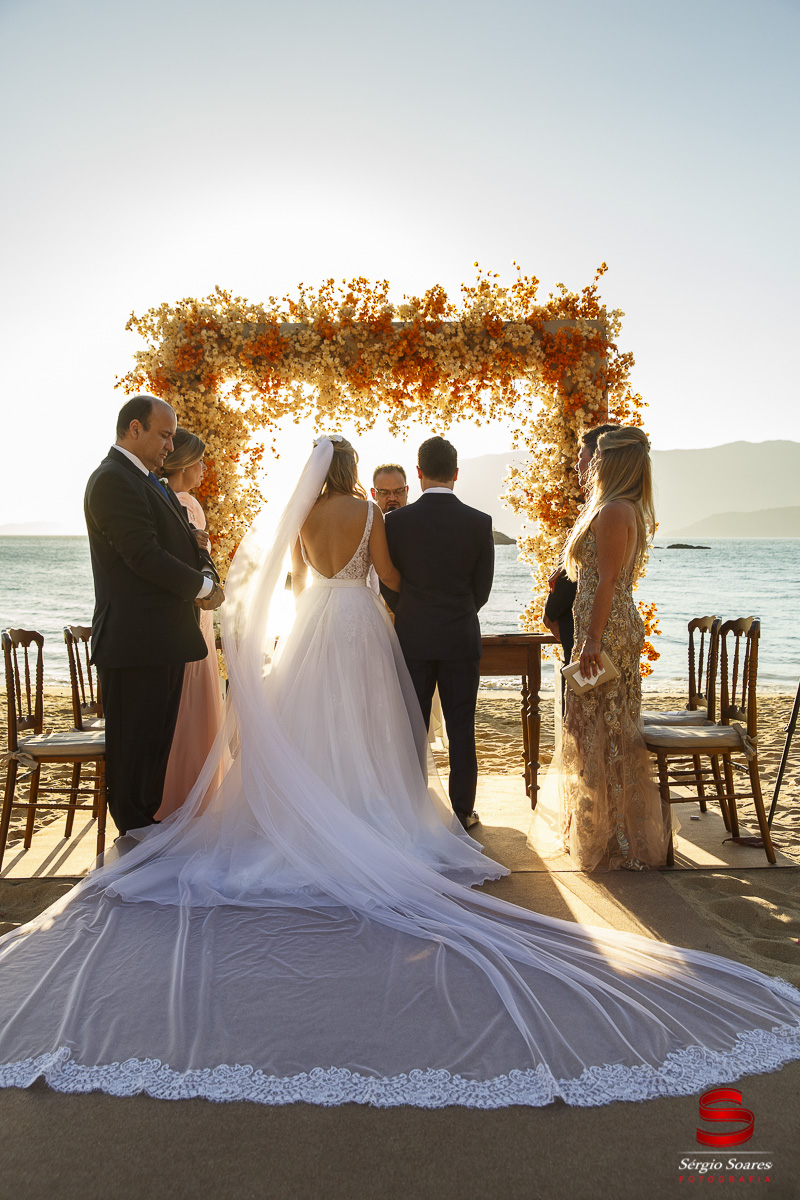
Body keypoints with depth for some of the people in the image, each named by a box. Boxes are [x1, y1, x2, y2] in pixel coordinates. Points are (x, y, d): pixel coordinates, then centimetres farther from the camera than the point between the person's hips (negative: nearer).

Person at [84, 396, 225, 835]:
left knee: (156, 738, 16)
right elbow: (145, 555, -21)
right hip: (135, 638, -10)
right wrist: (204, 586, -9)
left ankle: (147, 826, 28)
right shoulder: (114, 480, -13)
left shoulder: (149, 482, 19)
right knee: (134, 741, 1)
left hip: (164, 636, 10)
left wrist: (206, 575, -2)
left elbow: (187, 543, 19)